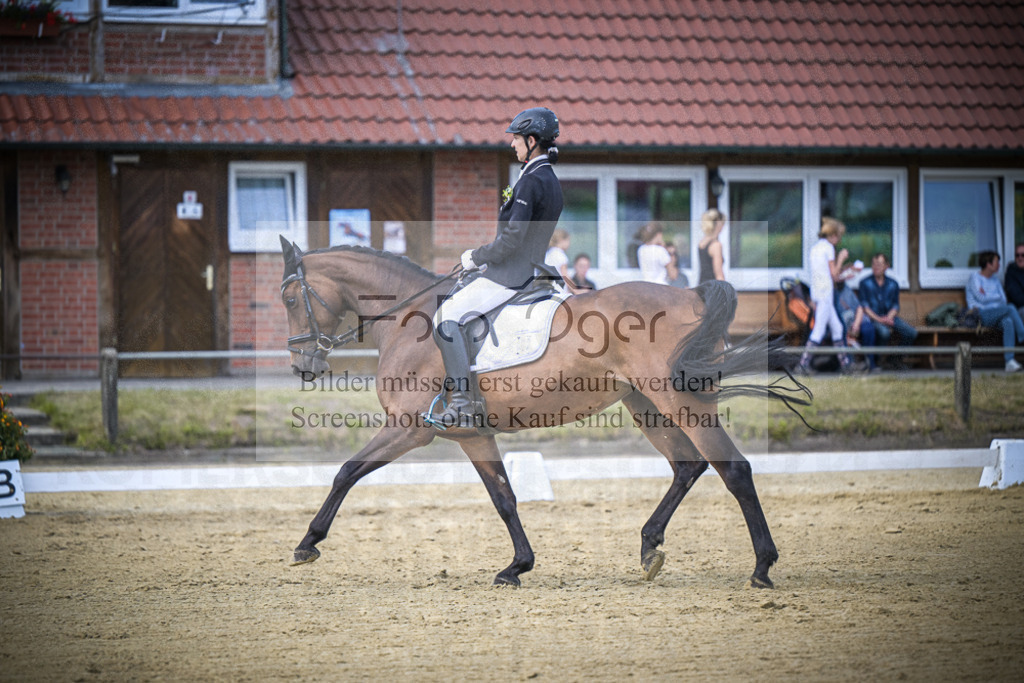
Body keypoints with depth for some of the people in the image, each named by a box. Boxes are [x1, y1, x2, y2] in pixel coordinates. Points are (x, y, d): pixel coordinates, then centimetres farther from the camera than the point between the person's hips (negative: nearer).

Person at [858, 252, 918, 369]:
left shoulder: (893, 284, 11)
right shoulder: (865, 283, 1)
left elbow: (895, 306, 8)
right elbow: (864, 306, -5)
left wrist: (888, 318, -13)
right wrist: (878, 319, -18)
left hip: (889, 317, 4)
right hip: (872, 318, -4)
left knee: (911, 332, -19)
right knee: (884, 331, -38)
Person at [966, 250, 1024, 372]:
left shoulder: (995, 280, 22)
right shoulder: (975, 278, 1)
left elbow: (1004, 301, 9)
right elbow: (981, 298, -12)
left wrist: (987, 296, -8)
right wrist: (998, 296, 3)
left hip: (995, 318, 6)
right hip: (980, 316, -5)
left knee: (1008, 322, -33)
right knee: (1011, 308, -30)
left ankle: (1010, 361, -44)